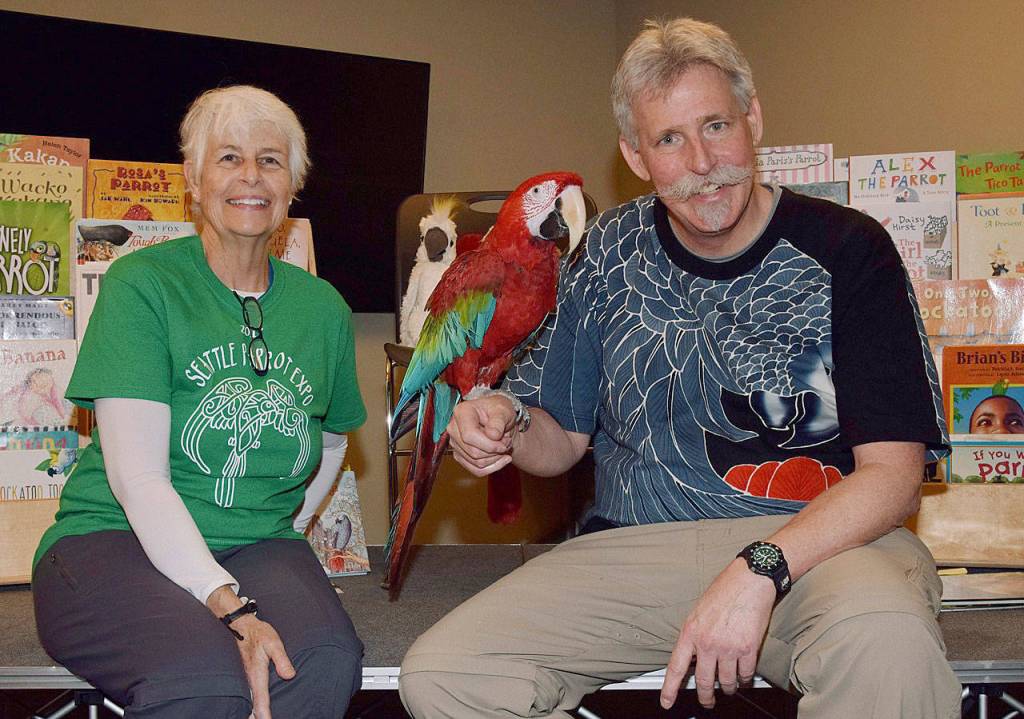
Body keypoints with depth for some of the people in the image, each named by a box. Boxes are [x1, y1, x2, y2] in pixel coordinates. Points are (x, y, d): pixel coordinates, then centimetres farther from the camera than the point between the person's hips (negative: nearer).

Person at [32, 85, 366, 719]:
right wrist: (228, 605, -25)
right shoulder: (141, 283, -4)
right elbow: (136, 476, -13)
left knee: (328, 659, -31)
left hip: (257, 547, 4)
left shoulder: (323, 308, 11)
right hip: (114, 539, -3)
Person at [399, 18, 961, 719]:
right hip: (636, 546, 4)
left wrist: (759, 570, -24)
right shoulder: (612, 252, 10)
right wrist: (513, 429, -7)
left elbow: (892, 471, -9)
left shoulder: (847, 249, -2)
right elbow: (562, 440, 18)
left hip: (821, 541, -4)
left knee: (885, 640, -40)